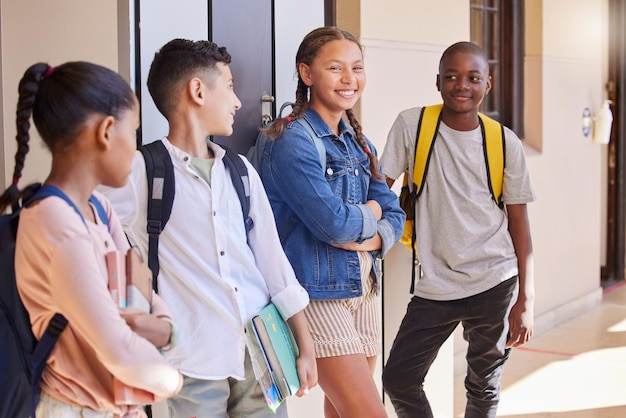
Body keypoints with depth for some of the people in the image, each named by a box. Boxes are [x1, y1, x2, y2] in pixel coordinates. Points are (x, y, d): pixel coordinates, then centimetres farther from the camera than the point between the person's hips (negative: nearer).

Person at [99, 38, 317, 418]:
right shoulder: (140, 173, -6)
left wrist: (305, 346, 10)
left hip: (264, 355, 5)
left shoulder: (242, 172, 11)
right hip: (196, 362, -5)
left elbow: (273, 259, 11)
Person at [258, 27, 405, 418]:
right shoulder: (292, 140, -12)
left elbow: (394, 215, 10)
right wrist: (371, 213, -1)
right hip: (319, 294, -7)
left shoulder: (358, 142, 13)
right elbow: (335, 223, -21)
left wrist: (373, 239, -11)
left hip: (362, 289, 8)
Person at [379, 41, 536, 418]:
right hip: (435, 286, 1)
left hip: (495, 283, 0)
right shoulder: (411, 125, -4)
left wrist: (526, 301, -1)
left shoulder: (506, 143, -2)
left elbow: (519, 222, 2)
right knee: (398, 379, 2)